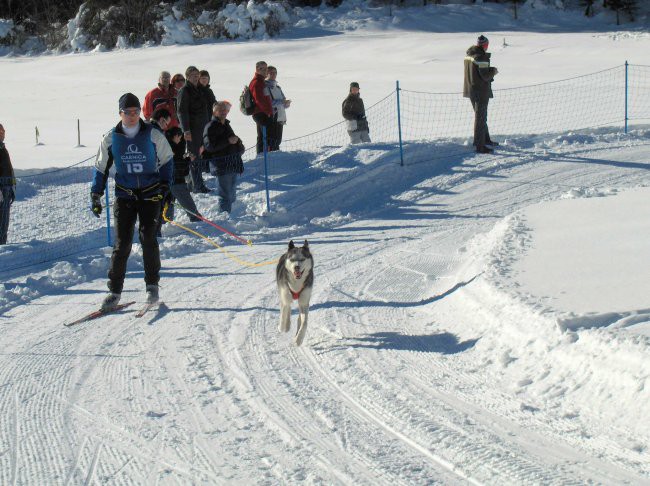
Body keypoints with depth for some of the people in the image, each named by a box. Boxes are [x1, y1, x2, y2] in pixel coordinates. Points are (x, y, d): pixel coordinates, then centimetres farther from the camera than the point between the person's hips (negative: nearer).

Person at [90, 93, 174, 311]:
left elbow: (167, 160, 9)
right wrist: (95, 196, 8)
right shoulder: (111, 138, 2)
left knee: (148, 238, -10)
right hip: (124, 195, 1)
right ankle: (115, 290, 1)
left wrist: (165, 185, 1)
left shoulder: (153, 135, -2)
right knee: (122, 242, -5)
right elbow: (101, 168, 11)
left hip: (150, 194, -1)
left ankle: (152, 285, 5)